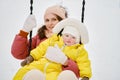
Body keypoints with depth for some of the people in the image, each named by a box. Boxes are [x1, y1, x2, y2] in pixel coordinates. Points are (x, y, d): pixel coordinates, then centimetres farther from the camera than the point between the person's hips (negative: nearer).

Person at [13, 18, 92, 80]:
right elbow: (42, 48, 20)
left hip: (55, 71, -2)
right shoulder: (54, 40, 22)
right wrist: (31, 56, 8)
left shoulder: (78, 50, 15)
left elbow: (84, 63, 6)